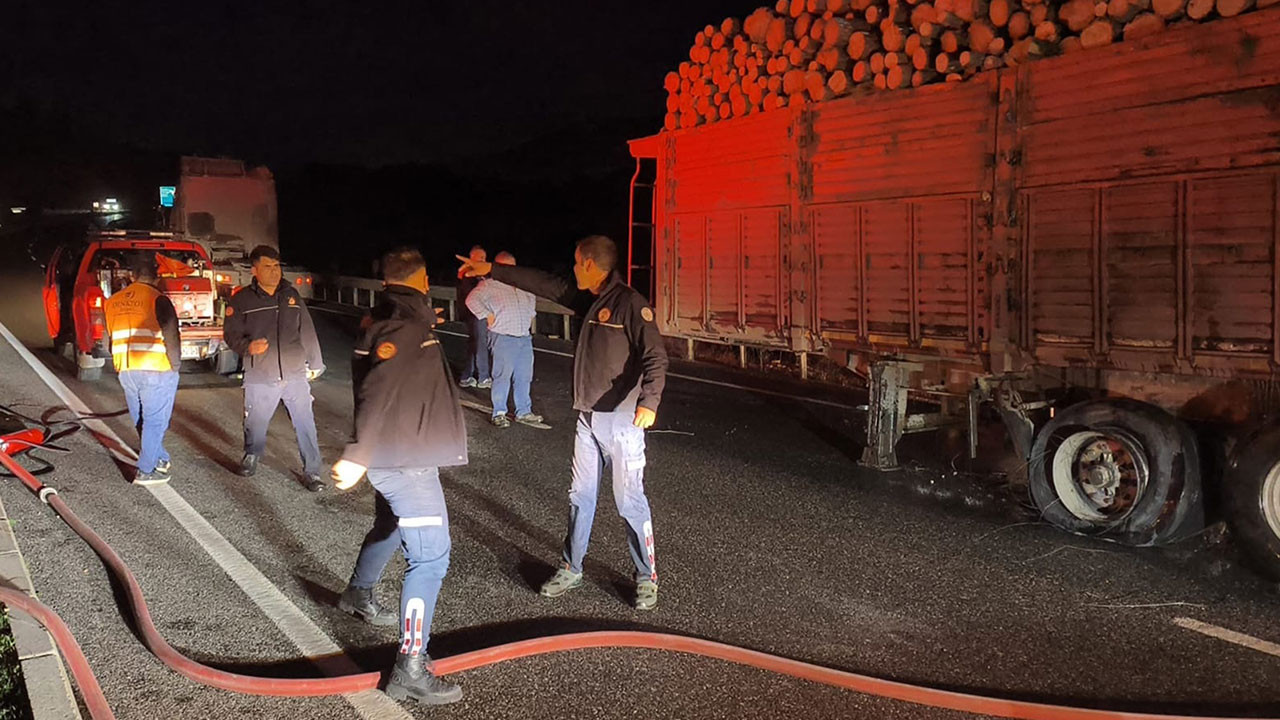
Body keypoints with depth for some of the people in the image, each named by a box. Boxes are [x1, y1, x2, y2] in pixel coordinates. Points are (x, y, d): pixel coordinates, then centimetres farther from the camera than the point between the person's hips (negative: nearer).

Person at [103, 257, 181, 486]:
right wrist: (175, 365, -1)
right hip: (157, 371, -6)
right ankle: (145, 471, 2)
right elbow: (171, 336, -12)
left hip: (126, 371, 6)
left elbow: (109, 338, 18)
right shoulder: (157, 299, -9)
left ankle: (160, 460, 29)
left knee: (141, 421, 18)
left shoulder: (112, 301, 12)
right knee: (155, 421, 2)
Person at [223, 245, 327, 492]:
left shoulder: (292, 296, 9)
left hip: (295, 375, 2)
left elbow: (307, 331, 13)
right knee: (255, 424, 13)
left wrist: (315, 364, 14)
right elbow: (231, 334, 2)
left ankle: (311, 471, 8)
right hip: (260, 379, -2)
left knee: (306, 424, -1)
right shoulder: (241, 299, 0)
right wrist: (248, 347, -19)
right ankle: (251, 457, 40)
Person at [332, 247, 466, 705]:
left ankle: (358, 592, 57)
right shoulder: (406, 326, -20)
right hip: (405, 460, -10)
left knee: (391, 526, 32)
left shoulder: (388, 320, 11)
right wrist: (359, 456, -32)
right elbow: (377, 393, -30)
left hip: (396, 455, 10)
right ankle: (410, 668, -10)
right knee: (430, 555, -10)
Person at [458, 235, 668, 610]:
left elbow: (655, 355, -21)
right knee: (580, 496, 14)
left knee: (630, 501, -1)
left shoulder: (630, 303, -14)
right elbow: (544, 284, 19)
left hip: (622, 421, -8)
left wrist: (649, 401, -35)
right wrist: (491, 269, 22)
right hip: (588, 419, 8)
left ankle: (646, 577, 13)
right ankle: (571, 569, 27)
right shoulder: (589, 300, 11)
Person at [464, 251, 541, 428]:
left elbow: (532, 299, 34)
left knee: (524, 377, 9)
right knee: (502, 376, -6)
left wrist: (531, 315, 20)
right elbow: (472, 300, -10)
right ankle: (499, 413, 5)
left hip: (525, 338, 6)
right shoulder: (490, 285, -3)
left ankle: (523, 412, 18)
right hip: (503, 338, -6)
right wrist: (487, 315, -11)